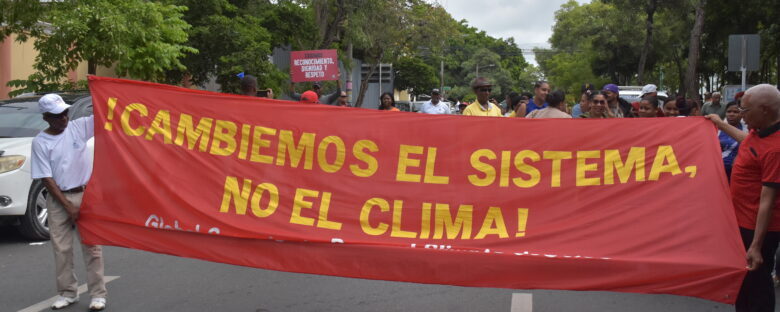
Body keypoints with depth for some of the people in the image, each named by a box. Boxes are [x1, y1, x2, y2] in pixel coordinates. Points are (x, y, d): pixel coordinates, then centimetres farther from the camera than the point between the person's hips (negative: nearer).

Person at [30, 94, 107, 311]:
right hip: (58, 199, 0)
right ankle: (67, 293, 19)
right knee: (61, 248, 5)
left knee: (91, 246, -1)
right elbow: (46, 179, -6)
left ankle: (98, 294, 4)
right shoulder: (40, 142, -3)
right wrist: (68, 206, -10)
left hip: (85, 195, 0)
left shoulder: (79, 127, 0)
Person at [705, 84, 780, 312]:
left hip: (757, 228, -10)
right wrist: (722, 124, 36)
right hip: (742, 221, 10)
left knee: (756, 284, 3)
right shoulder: (758, 131, -1)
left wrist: (756, 246, -27)